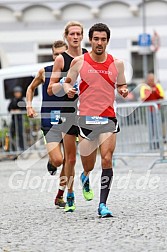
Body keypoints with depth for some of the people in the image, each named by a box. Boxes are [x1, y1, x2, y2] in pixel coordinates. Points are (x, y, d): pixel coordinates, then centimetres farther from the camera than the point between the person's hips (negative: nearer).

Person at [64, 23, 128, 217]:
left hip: (108, 118, 1)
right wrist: (68, 89, -11)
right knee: (88, 163, 7)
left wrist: (123, 91, -6)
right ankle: (85, 177, 46)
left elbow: (121, 86, 17)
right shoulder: (79, 62, 1)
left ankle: (102, 205, -5)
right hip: (86, 118, 0)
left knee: (107, 160, -12)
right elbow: (67, 81, 12)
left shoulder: (117, 63, 5)